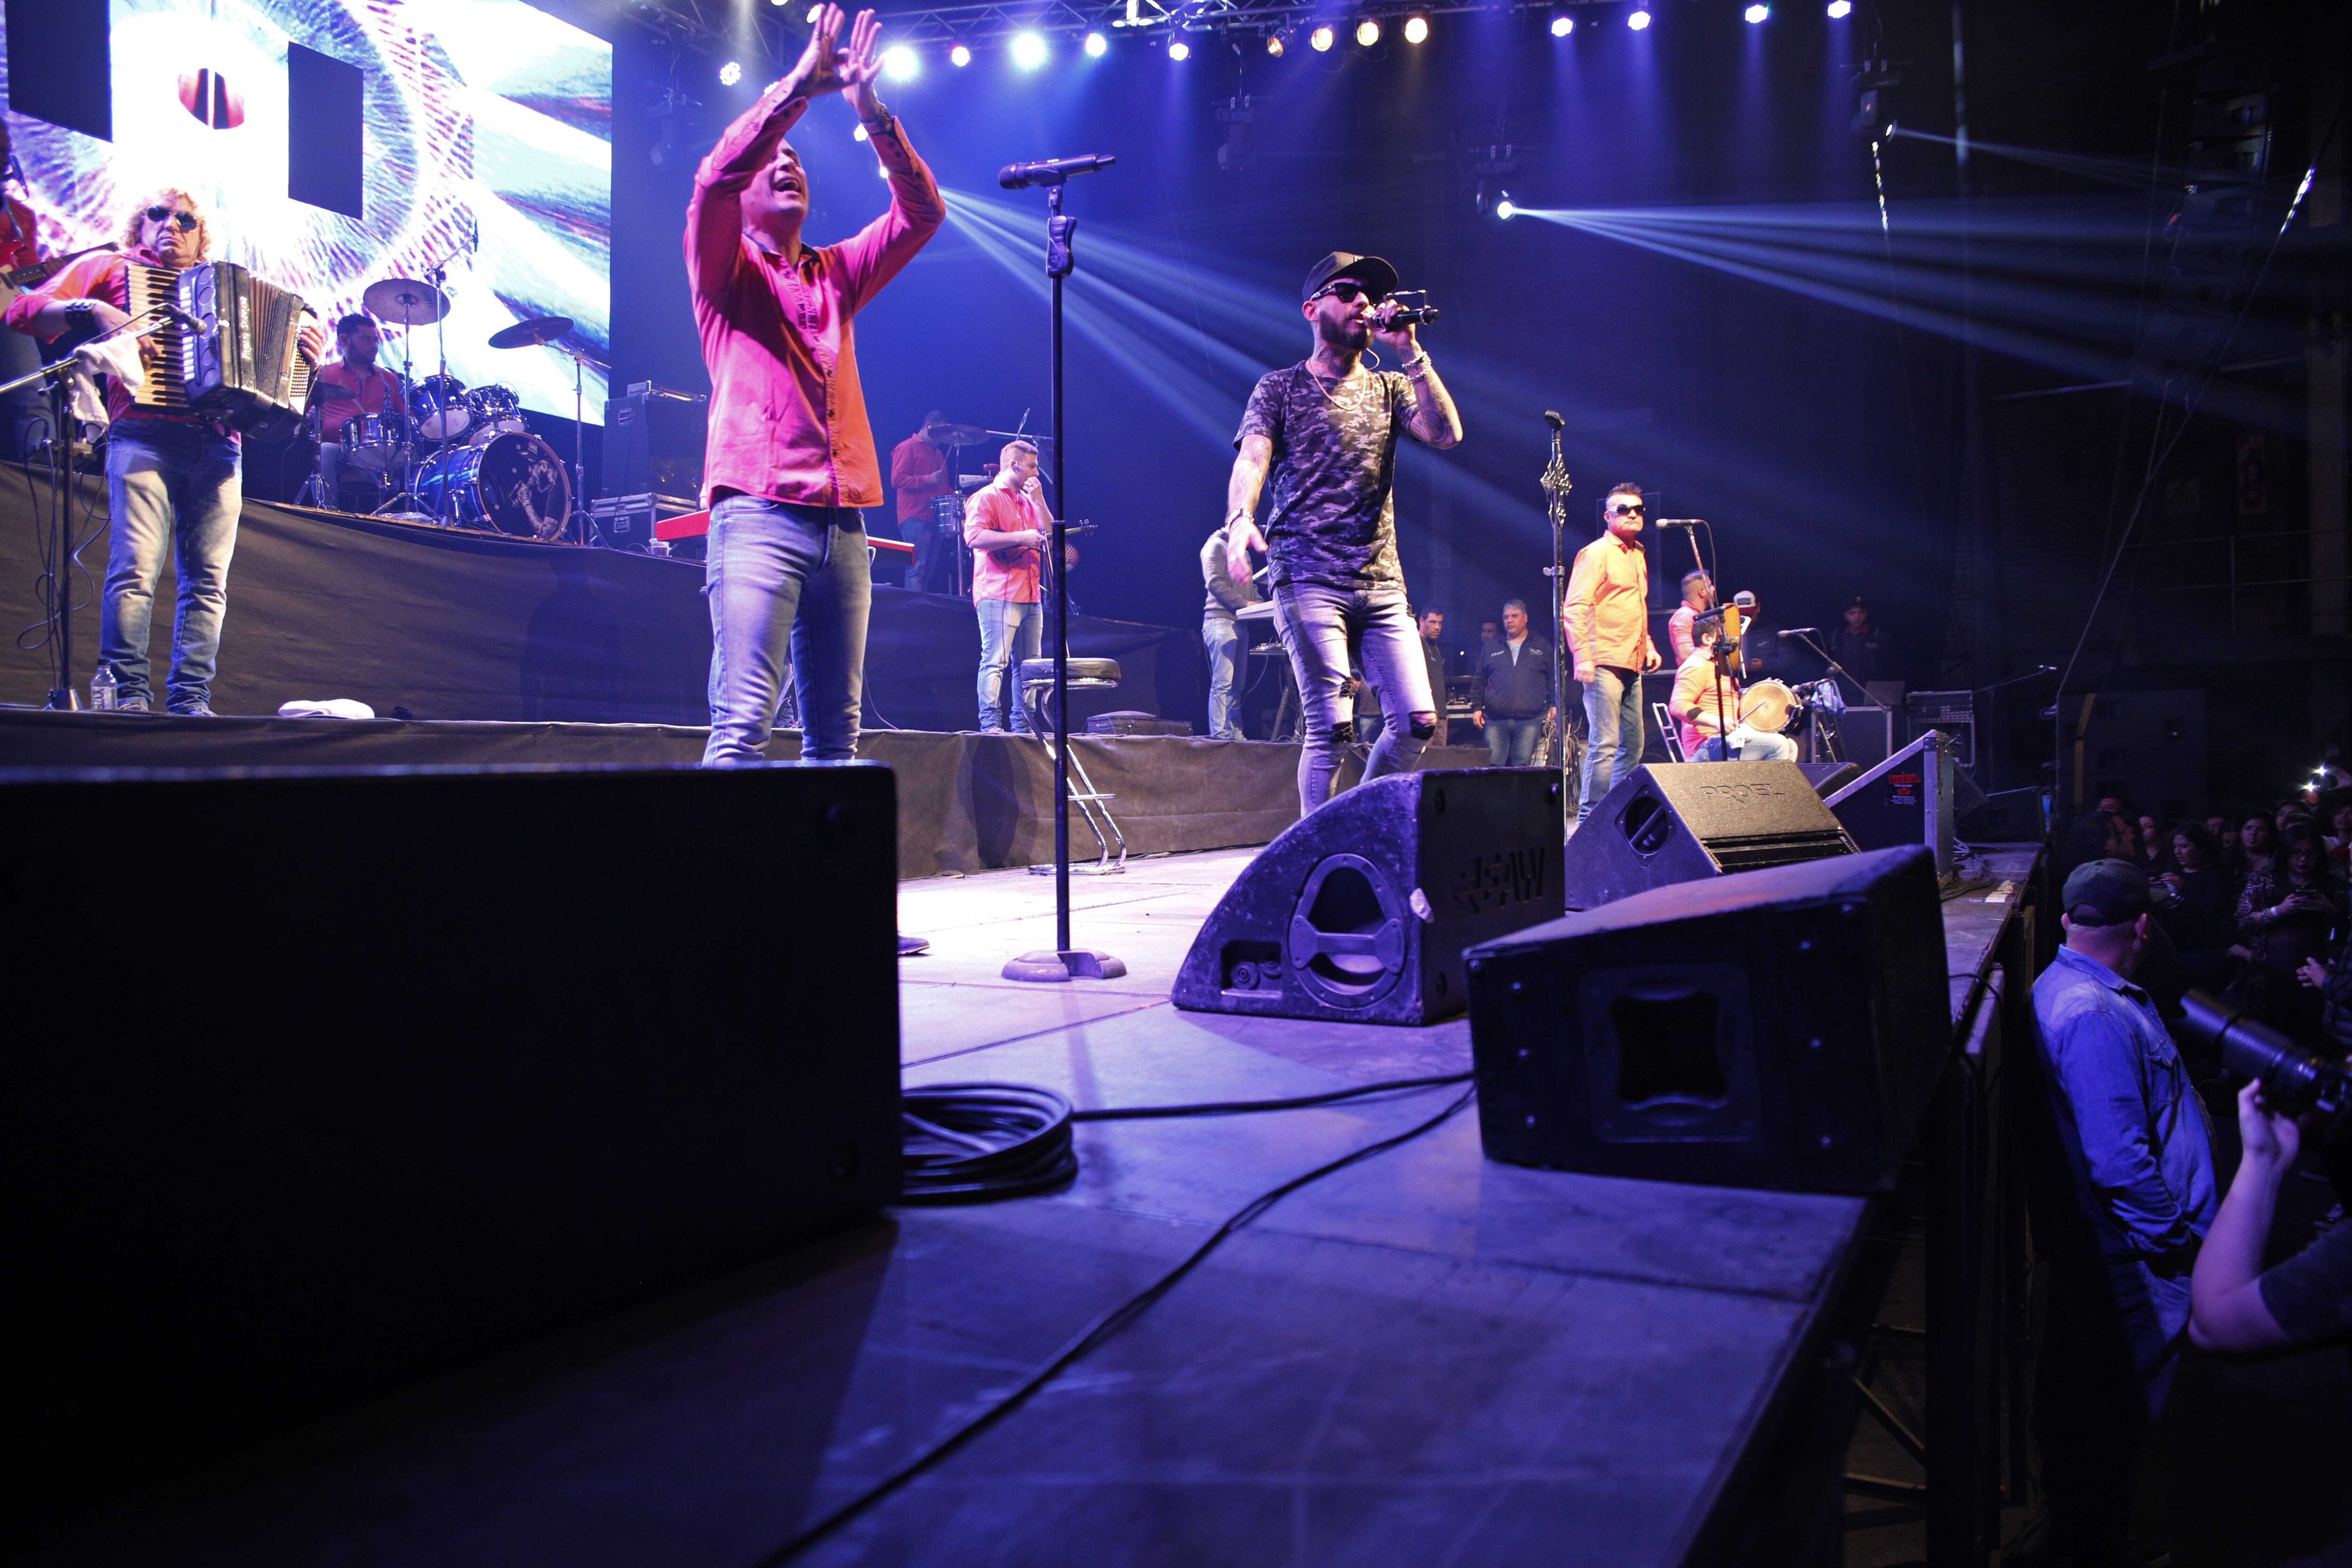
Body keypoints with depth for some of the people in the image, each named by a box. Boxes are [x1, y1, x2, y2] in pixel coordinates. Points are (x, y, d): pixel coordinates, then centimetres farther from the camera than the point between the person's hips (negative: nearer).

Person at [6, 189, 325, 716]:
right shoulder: (113, 268, 20)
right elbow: (25, 312, 9)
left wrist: (304, 353, 7)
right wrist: (94, 312, -8)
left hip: (218, 443, 3)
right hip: (144, 435, -3)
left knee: (208, 581, -5)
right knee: (135, 568, -16)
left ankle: (191, 700, -6)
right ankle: (128, 694, -15)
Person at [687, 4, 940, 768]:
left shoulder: (836, 274, 24)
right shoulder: (724, 269, 11)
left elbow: (922, 212, 14)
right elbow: (716, 175, -8)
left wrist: (870, 110, 2)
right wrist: (799, 85, -11)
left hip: (843, 524, 5)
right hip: (758, 513, -5)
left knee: (836, 733, 2)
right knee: (743, 722, -15)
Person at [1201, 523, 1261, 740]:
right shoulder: (1216, 545, -2)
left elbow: (1250, 586, 22)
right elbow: (1214, 583, -13)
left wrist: (1260, 604, 3)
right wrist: (1244, 603, -16)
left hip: (1239, 622, 9)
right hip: (1221, 621, -9)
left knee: (1236, 684, 7)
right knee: (1222, 681, -13)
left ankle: (1235, 733, 9)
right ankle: (1219, 735, -14)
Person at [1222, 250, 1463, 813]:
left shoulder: (1390, 387, 18)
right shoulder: (1280, 388, 8)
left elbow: (1446, 432, 0)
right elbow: (1251, 460, -8)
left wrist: (1410, 353, -4)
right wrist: (1240, 519, -29)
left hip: (1383, 583, 4)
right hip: (1308, 581, -4)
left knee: (1418, 721, -2)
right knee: (1332, 727, -13)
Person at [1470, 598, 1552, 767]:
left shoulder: (1543, 646, 13)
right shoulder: (1492, 649, 19)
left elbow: (1554, 678, 11)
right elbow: (1479, 681, 20)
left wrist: (1554, 705, 1)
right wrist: (1476, 707, 11)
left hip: (1530, 720, -2)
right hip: (1496, 721, 2)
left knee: (1523, 766, -6)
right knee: (1493, 766, -5)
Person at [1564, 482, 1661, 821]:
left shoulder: (1638, 556, 20)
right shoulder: (1596, 553, -5)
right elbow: (1575, 608, -12)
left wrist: (1649, 647, 19)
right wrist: (1583, 658, -20)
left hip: (1632, 667, 9)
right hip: (1604, 665, -9)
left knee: (1633, 744, 11)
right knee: (1604, 744, -13)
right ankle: (1590, 818, -10)